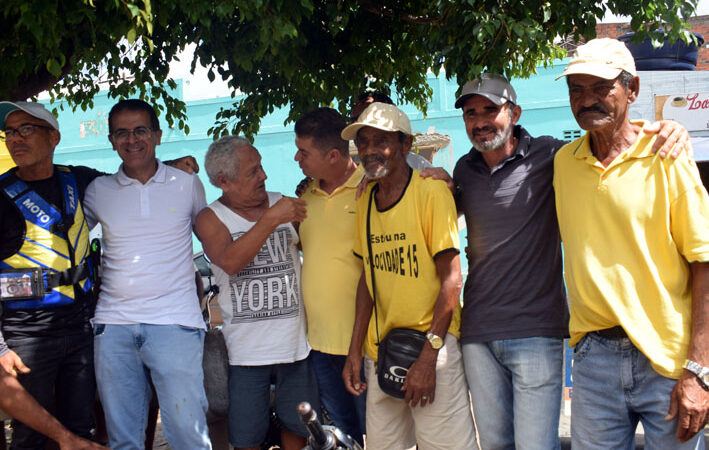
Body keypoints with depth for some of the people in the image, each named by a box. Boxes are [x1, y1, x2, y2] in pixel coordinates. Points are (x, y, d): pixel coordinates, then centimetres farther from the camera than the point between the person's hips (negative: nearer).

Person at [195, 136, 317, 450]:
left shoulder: (286, 205, 6)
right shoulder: (210, 218, -3)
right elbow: (230, 262, -21)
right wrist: (271, 219, -26)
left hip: (294, 341, 3)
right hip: (246, 349, -2)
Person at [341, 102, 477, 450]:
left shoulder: (431, 191, -10)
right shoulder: (365, 201, 8)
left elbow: (451, 279, -12)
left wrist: (428, 357, -16)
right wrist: (355, 351, 7)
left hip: (432, 344, -5)